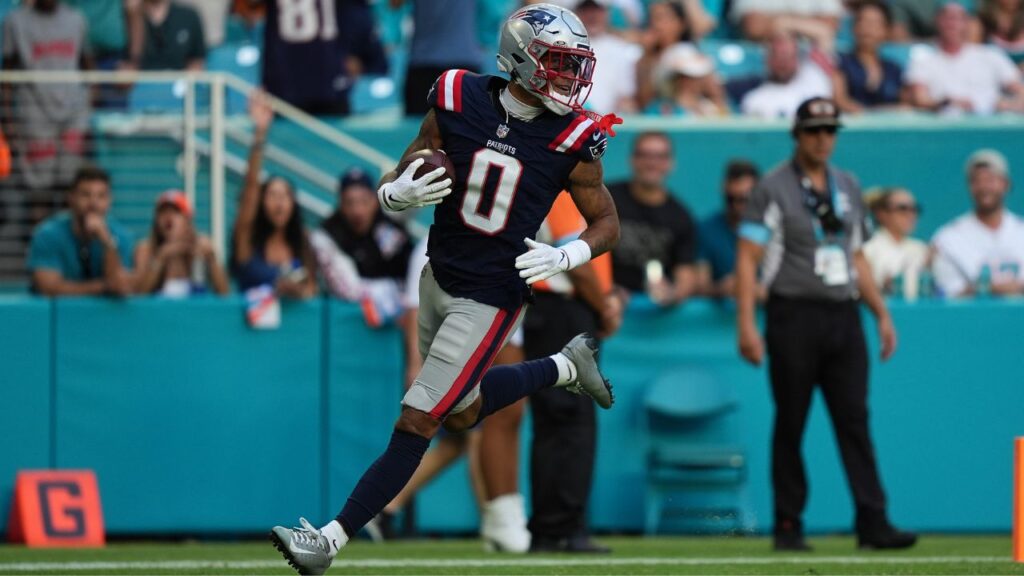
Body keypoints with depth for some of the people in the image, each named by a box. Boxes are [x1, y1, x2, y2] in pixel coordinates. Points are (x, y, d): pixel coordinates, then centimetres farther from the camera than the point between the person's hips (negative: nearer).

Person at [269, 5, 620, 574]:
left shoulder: (571, 138, -14)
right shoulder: (458, 101, -8)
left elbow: (607, 222, -1)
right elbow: (394, 186, 0)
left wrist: (564, 255, -21)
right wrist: (399, 193, -24)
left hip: (491, 300, -5)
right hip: (440, 277, 5)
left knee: (417, 423, -4)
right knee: (463, 411, 22)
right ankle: (566, 365, 43)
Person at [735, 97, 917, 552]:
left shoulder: (848, 188, 15)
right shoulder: (773, 189, -2)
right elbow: (748, 259, -6)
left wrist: (882, 313, 14)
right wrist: (746, 324, -15)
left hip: (844, 318, 4)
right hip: (794, 315, -4)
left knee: (854, 420, -3)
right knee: (790, 424, 1)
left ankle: (873, 523, -9)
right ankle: (788, 527, 7)